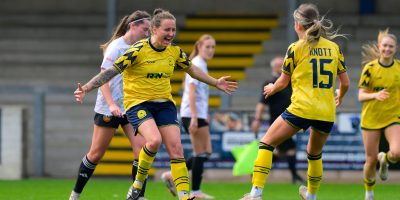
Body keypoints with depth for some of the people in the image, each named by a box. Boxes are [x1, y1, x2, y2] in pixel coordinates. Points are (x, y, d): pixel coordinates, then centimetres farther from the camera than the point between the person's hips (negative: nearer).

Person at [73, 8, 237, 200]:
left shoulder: (175, 51, 3)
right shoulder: (138, 50, -15)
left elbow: (192, 69, 23)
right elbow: (111, 71, -17)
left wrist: (216, 82, 27)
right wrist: (86, 88, -26)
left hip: (164, 103, 5)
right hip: (138, 103, -5)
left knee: (176, 148, -8)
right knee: (154, 140, -29)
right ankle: (138, 182, -4)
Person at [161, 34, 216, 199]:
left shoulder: (201, 65, 17)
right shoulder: (197, 65, -12)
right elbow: (191, 91, -19)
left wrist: (204, 115, 21)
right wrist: (194, 117, -24)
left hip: (198, 114, 10)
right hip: (194, 114, -10)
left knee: (206, 152, 10)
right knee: (201, 153, -4)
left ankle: (172, 175, 10)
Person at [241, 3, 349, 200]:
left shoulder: (296, 48, -1)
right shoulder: (333, 47, 9)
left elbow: (283, 82, 8)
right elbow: (345, 82, 13)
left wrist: (271, 89, 31)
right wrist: (339, 97, 35)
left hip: (301, 109, -5)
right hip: (327, 113, 5)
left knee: (266, 143, 5)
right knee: (314, 154, 29)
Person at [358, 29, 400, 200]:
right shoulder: (370, 68, -9)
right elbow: (361, 96, -11)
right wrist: (375, 95, -29)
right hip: (371, 119, -1)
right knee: (371, 160, 2)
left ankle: (385, 159, 14)